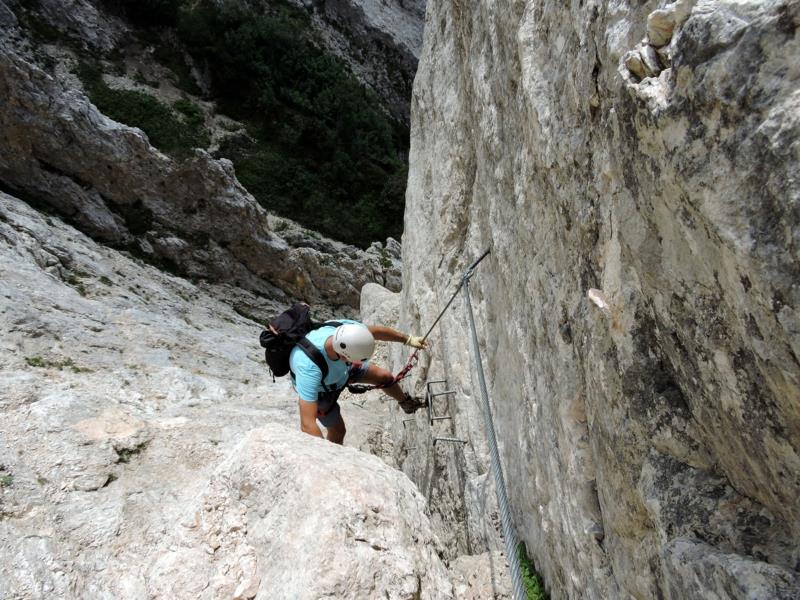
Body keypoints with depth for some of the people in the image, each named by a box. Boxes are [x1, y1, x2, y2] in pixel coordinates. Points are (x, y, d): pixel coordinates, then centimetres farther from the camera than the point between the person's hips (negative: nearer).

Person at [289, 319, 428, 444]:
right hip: (320, 390, -5)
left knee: (385, 377, 10)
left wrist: (408, 339, -2)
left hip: (341, 368, 5)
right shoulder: (310, 368, -50)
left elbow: (376, 331, -13)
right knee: (338, 431, 7)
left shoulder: (345, 328, -36)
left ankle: (406, 402, 44)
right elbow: (307, 424, -52)